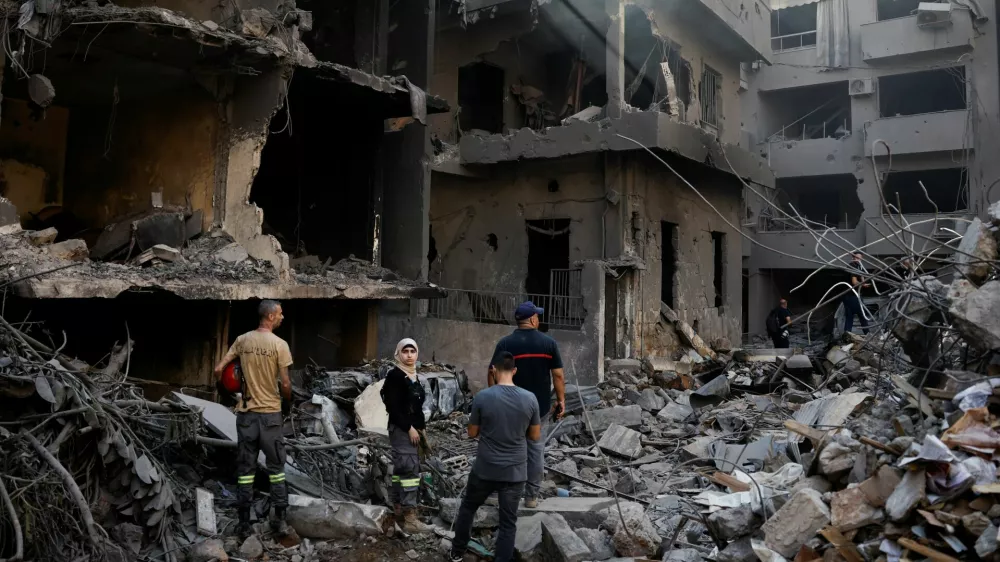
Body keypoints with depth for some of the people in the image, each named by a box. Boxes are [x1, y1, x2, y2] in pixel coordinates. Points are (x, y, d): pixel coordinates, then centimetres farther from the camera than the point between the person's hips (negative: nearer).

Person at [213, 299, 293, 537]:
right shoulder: (279, 344, -11)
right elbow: (285, 384, -10)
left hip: (246, 412, 3)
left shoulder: (242, 340, 1)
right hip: (270, 412, -3)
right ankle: (280, 519, 11)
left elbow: (218, 370, 2)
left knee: (245, 468, 9)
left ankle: (244, 522, 12)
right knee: (276, 467, 9)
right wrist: (288, 399, 11)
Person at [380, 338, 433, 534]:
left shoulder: (414, 376, 14)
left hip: (413, 429, 9)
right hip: (400, 429, -9)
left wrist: (421, 429, 15)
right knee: (410, 469, -13)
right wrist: (409, 428, -18)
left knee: (401, 468, 13)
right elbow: (393, 407, -18)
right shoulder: (394, 376, -11)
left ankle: (398, 506, 21)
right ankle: (410, 519, -15)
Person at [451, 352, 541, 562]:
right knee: (508, 522, 11)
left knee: (467, 507, 24)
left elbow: (472, 433, -2)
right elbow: (535, 437, 1)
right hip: (515, 472, 0)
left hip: (485, 470, 0)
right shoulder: (530, 399, -9)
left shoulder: (482, 397, -14)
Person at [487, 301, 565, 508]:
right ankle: (532, 497, 14)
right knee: (536, 450, 9)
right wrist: (561, 400, 5)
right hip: (541, 406, 1)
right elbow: (558, 375, -4)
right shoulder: (548, 343, -4)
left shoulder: (505, 343, -7)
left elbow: (493, 374, -8)